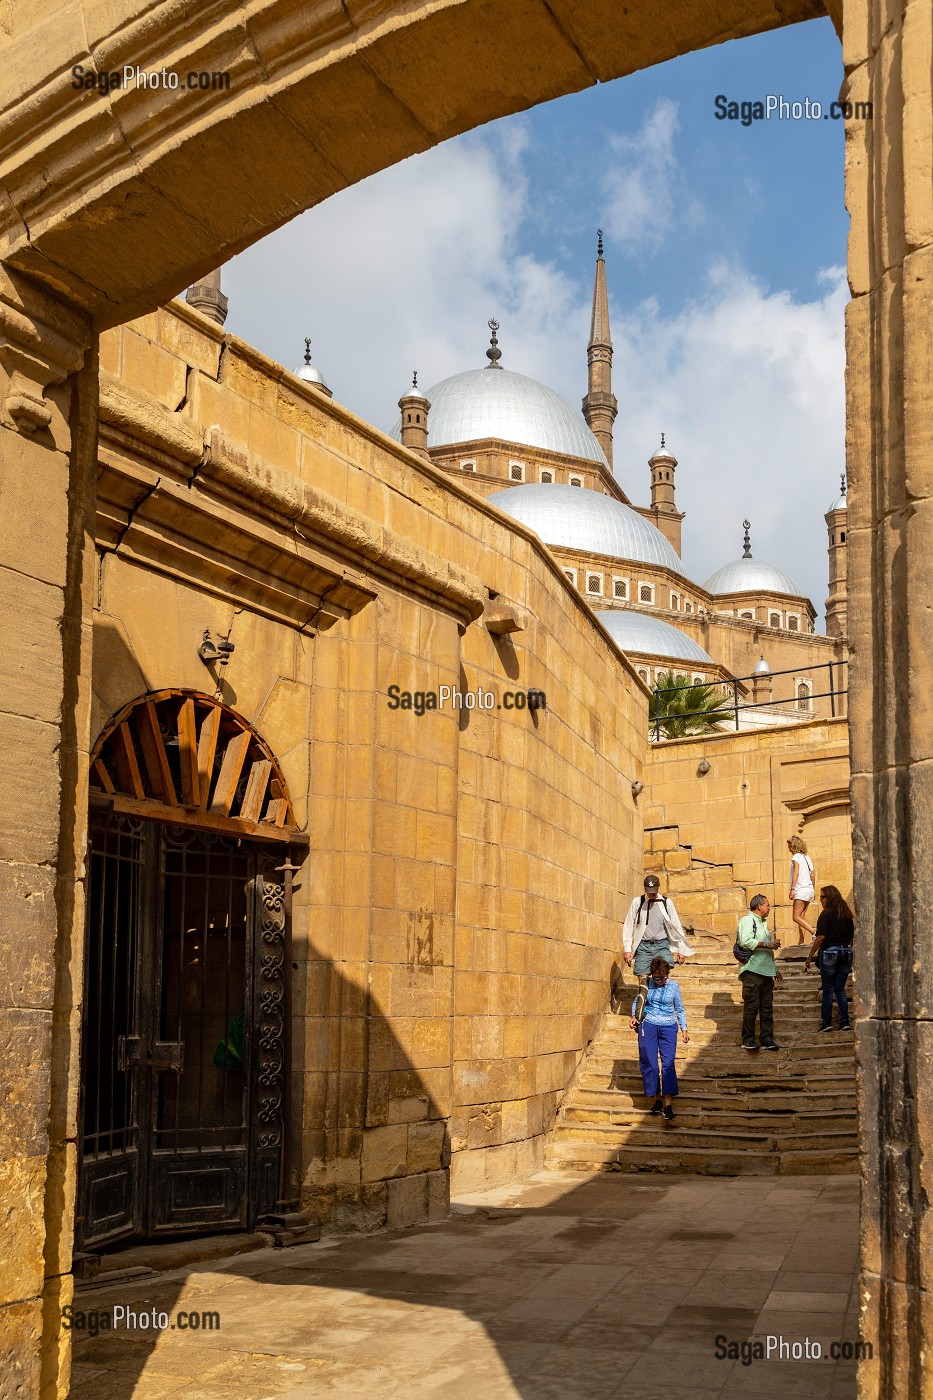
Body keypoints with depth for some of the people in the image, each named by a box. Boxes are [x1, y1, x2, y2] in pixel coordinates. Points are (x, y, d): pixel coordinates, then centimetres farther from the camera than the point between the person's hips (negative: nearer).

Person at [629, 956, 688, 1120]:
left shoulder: (673, 987, 1)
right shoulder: (646, 984, 2)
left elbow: (680, 1010, 11)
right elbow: (637, 1001, 16)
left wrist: (684, 1030, 6)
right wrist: (634, 1016, 0)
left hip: (668, 1027, -1)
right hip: (648, 1026, 1)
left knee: (668, 1064, -11)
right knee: (649, 1064, -1)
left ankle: (668, 1104, -13)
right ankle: (656, 1099, 12)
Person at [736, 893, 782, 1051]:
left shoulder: (763, 923, 24)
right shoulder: (747, 920, -5)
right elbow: (746, 942, -21)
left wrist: (774, 968, 27)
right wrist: (768, 944, -16)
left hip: (766, 971, 9)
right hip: (752, 971, -9)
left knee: (767, 1007, 6)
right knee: (751, 1006, -7)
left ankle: (767, 1039, 8)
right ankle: (748, 1039, -2)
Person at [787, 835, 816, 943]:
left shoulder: (796, 857, -6)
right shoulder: (807, 857, 17)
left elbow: (796, 873, -17)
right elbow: (813, 875, 17)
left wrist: (792, 889, -20)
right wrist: (813, 890, 23)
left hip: (801, 890, -9)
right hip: (809, 890, 9)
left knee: (796, 917, -9)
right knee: (800, 917, 9)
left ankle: (814, 933, -22)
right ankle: (800, 941, 3)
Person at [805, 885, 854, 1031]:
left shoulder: (826, 914, -9)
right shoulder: (847, 914, 9)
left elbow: (821, 937, -14)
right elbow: (852, 936, 14)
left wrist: (810, 956, -9)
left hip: (830, 952, -6)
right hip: (846, 952, 6)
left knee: (828, 989, 2)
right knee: (840, 989, 10)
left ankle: (827, 1022, 3)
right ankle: (844, 1022, 3)